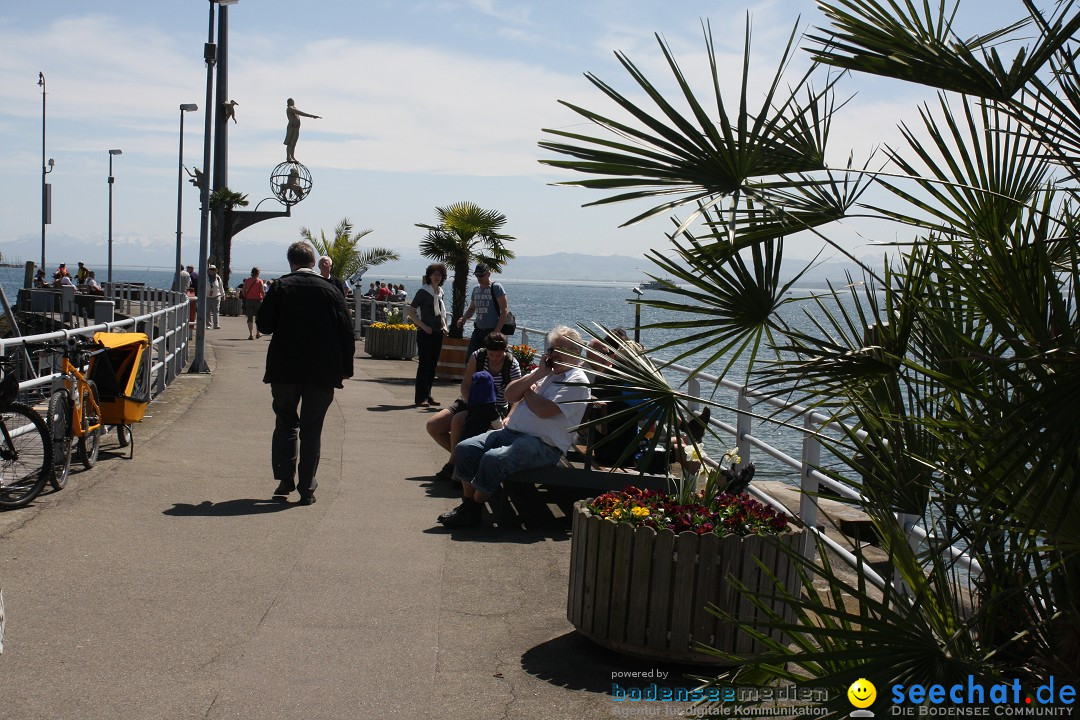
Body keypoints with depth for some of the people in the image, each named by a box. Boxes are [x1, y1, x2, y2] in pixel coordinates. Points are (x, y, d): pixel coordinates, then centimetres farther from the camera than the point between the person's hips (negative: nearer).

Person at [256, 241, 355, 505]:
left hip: (284, 369, 0)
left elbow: (263, 325, -4)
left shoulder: (280, 287, -3)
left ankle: (285, 480, 7)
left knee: (285, 422, 15)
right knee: (312, 429, 7)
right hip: (322, 372, 0)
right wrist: (345, 369, 6)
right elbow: (347, 332, -2)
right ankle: (306, 488, 7)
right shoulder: (330, 290, -2)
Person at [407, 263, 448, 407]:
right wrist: (424, 326, -16)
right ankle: (420, 397, -2)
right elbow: (411, 312, -10)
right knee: (424, 364, -6)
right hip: (425, 334, -7)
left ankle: (427, 395, 16)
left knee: (433, 364, 9)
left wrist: (444, 325, 9)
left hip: (438, 333, 7)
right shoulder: (423, 292, -7)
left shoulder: (440, 292, 13)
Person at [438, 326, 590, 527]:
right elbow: (509, 395, 8)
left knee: (493, 458, -29)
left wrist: (527, 390, 0)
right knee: (465, 448, -8)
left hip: (543, 446, -8)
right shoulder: (542, 373, 20)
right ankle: (468, 502, 0)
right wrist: (537, 374, -1)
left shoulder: (576, 381, -5)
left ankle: (473, 510, -12)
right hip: (511, 432, 8)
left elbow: (544, 410, -19)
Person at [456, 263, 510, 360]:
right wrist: (463, 318, 3)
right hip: (478, 330, 7)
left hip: (492, 331, -6)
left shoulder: (496, 288, -7)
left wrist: (497, 330, -18)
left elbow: (504, 310, -11)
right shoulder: (476, 289, 13)